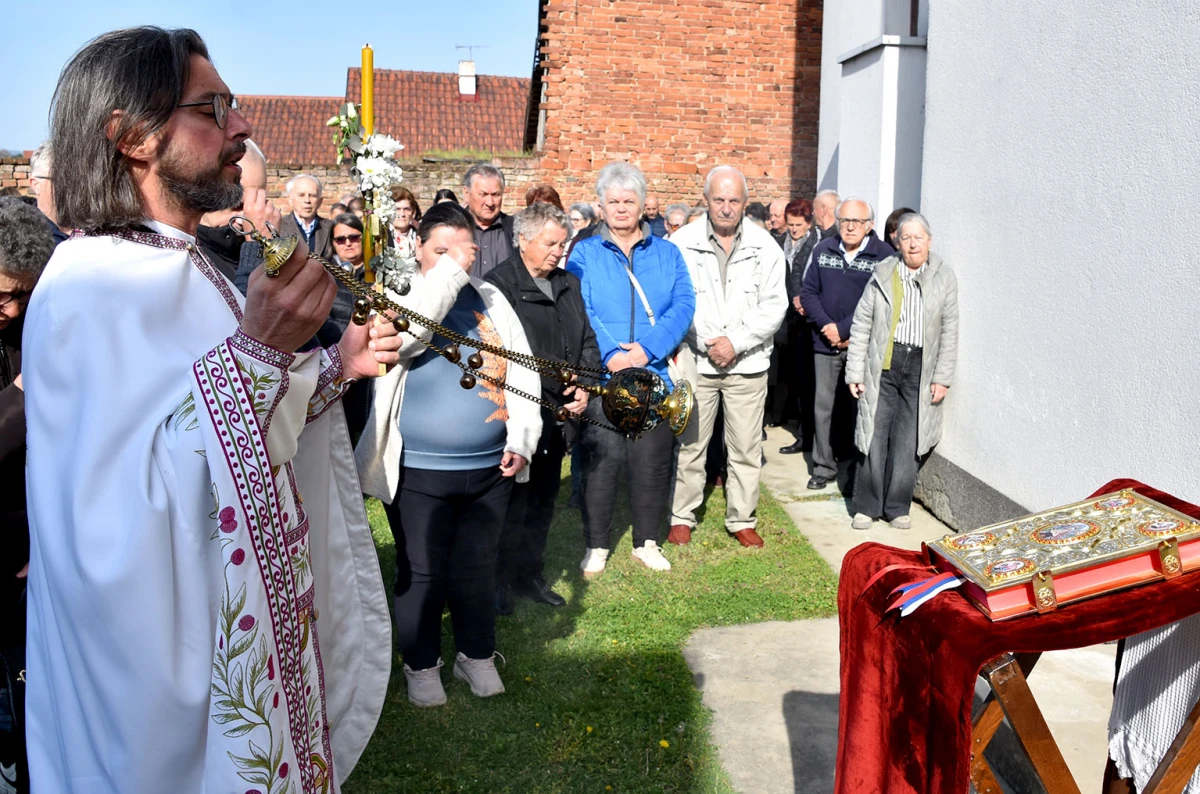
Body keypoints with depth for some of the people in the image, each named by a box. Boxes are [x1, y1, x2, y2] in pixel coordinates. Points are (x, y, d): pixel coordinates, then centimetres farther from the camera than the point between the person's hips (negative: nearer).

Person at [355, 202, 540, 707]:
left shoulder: (491, 300, 7)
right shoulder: (396, 296, -3)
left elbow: (522, 374, 6)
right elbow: (404, 335, -27)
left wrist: (521, 440, -3)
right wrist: (447, 273, -22)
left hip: (490, 467, 3)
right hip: (418, 471, -3)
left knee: (477, 568, 15)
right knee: (422, 572, 9)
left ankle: (476, 655, 34)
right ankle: (422, 664, 29)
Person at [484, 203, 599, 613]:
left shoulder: (569, 283, 14)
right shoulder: (500, 284, -9)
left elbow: (587, 340, 16)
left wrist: (585, 384, -1)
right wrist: (559, 385, -19)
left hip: (560, 413, 7)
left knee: (543, 500, 16)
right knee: (513, 502, 0)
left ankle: (530, 574, 29)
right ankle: (498, 582, 14)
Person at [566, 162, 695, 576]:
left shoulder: (667, 254, 10)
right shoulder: (584, 253, 5)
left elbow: (683, 305, -2)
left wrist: (648, 348, -17)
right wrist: (608, 354, -19)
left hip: (653, 375, 2)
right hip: (601, 376, -2)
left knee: (653, 462, 8)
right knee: (600, 461, 1)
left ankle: (647, 542, 25)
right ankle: (596, 545, 17)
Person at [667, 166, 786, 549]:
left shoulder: (764, 246, 1)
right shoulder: (683, 241, -3)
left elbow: (773, 305, -1)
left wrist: (736, 342, -11)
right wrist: (708, 343, -12)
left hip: (748, 361, 1)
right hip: (695, 358, -1)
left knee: (746, 448, 6)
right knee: (689, 443, 5)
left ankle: (742, 520, 21)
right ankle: (681, 517, 20)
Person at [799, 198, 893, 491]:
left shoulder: (884, 255, -7)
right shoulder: (823, 250, 6)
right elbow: (808, 291, 6)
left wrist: (843, 328, -14)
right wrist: (827, 327, -7)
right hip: (826, 344, 3)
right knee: (824, 407, 5)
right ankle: (823, 467, 15)